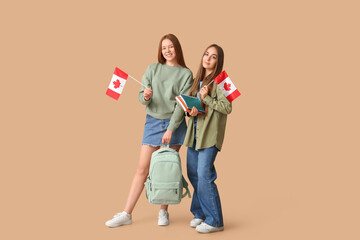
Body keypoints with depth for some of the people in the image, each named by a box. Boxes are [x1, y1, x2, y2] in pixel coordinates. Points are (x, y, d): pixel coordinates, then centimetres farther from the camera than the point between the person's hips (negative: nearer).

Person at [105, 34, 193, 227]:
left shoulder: (186, 74, 1)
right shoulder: (152, 69, 6)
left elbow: (182, 104, -5)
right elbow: (141, 97, 2)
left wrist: (171, 129, -12)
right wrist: (145, 96, -22)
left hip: (174, 124, -1)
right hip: (153, 122, 1)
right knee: (142, 169, 0)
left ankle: (163, 212, 17)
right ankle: (126, 214, 3)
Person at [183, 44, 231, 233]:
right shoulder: (197, 80, 16)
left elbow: (227, 107, -16)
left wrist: (206, 98, -18)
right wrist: (191, 110, 0)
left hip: (210, 135, -8)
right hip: (194, 133, 8)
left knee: (204, 176, -10)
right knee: (193, 174, 11)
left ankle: (215, 221, 0)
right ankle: (200, 213, 25)